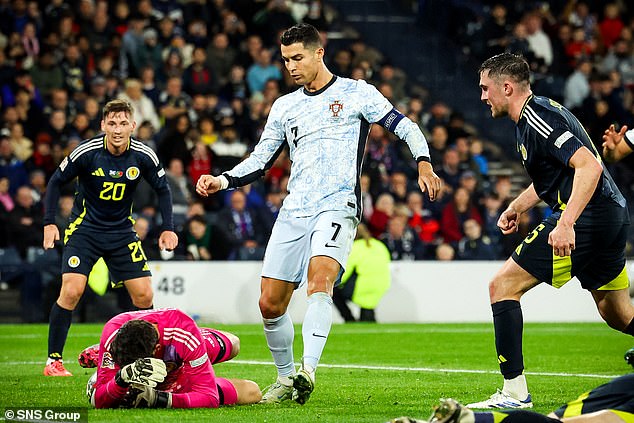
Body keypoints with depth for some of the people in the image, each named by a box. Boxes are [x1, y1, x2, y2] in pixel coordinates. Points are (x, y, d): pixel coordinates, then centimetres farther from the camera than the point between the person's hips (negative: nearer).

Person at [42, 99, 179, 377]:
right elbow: (56, 181, -5)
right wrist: (49, 223, -10)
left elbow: (162, 188, 6)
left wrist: (168, 228, -1)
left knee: (144, 295, -3)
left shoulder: (143, 156, -10)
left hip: (121, 231, 3)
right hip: (84, 228, -3)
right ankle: (53, 361, -7)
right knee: (71, 291, -18)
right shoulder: (86, 152, -18)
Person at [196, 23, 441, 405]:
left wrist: (424, 163, -14)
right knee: (270, 303, -1)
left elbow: (404, 126, 3)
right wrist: (223, 181, 5)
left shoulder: (356, 93, 5)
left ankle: (308, 370, -41)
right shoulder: (285, 107, 18)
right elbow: (261, 159, 21)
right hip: (294, 212, 5)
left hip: (338, 206, -5)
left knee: (319, 276, -31)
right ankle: (286, 378, 19)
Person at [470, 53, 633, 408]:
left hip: (586, 218, -11)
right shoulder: (539, 111, 16)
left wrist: (566, 223, -33)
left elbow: (589, 166, -27)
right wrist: (518, 206, 28)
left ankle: (515, 392, -8)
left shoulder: (537, 119, -15)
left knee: (503, 286, -7)